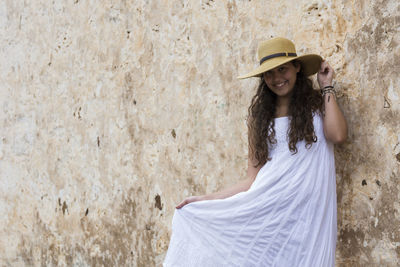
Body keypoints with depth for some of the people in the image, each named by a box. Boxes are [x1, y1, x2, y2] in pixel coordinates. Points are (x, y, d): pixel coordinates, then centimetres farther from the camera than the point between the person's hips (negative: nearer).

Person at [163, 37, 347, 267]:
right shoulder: (261, 115, 13)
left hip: (306, 215, -1)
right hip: (265, 211, 2)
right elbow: (253, 180, 11)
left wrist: (327, 87, -2)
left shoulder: (318, 105, 9)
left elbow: (338, 135, -15)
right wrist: (205, 200, 5)